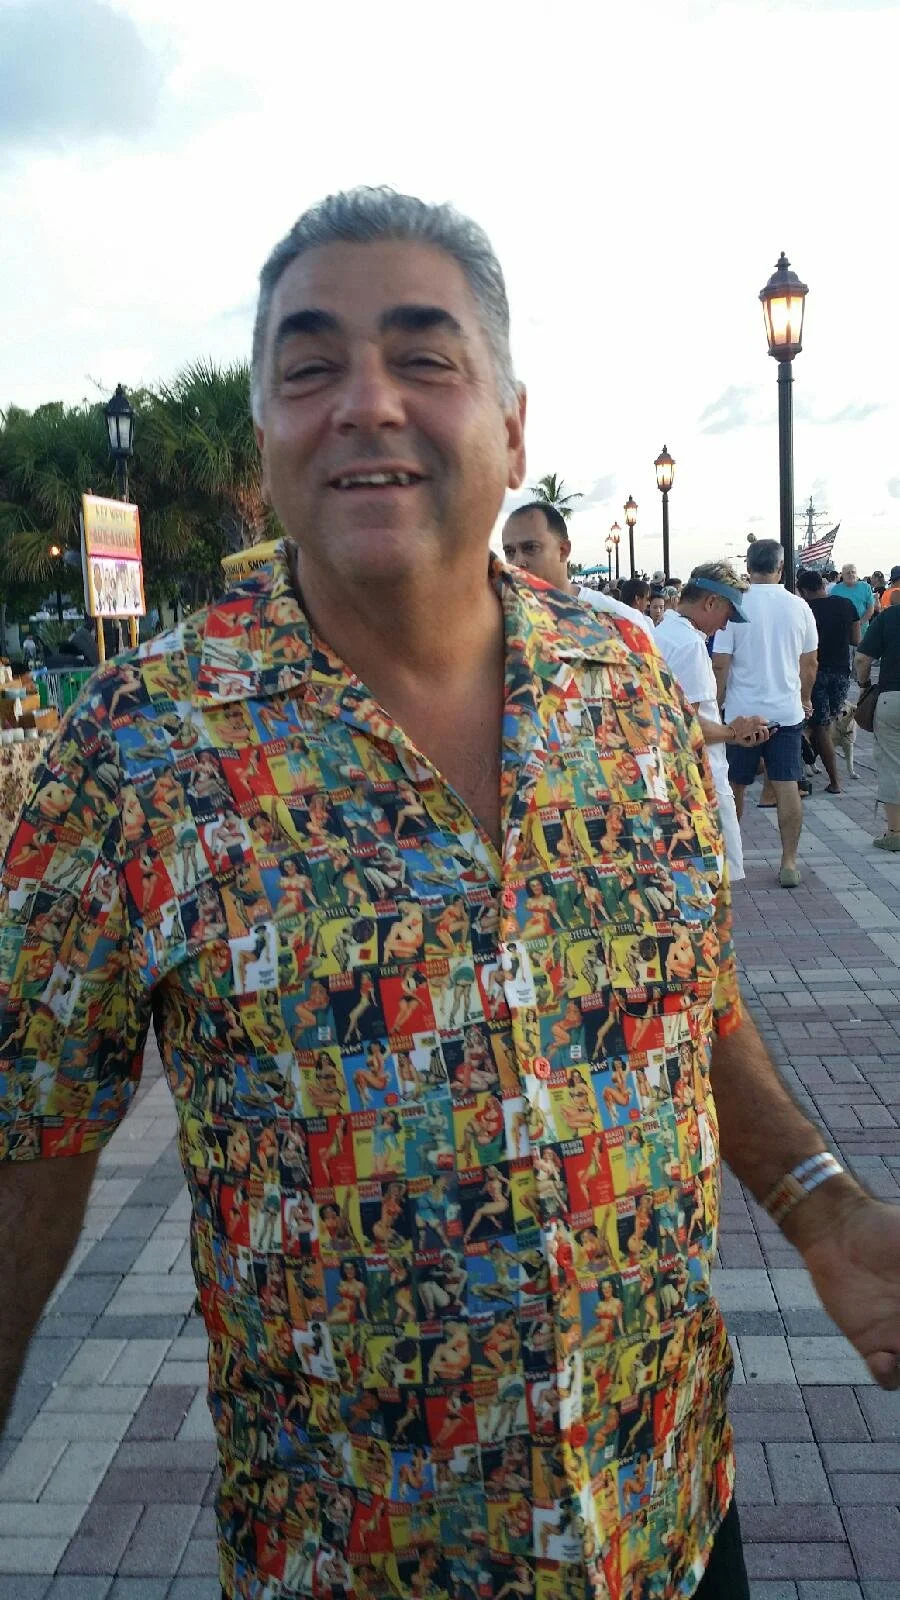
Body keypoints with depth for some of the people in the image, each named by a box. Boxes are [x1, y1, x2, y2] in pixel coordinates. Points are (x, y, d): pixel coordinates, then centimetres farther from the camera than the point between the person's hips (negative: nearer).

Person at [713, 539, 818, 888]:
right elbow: (810, 664, 7)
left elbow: (720, 665, -10)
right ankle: (789, 863, 3)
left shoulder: (734, 607, -10)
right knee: (787, 787, 3)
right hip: (787, 711, 2)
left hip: (742, 713, -1)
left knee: (735, 787, 12)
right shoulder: (799, 608, -1)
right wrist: (805, 699, 23)